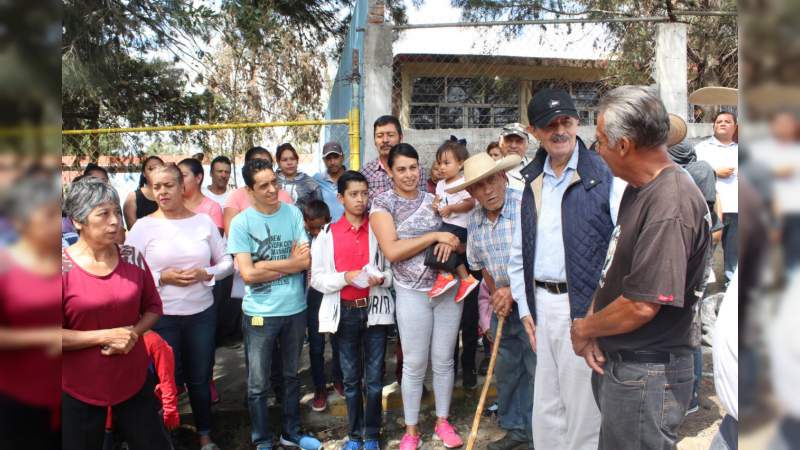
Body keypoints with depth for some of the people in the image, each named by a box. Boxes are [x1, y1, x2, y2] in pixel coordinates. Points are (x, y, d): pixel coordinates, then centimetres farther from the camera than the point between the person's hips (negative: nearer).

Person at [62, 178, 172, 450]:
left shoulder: (133, 258, -3)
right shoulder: (63, 268, -15)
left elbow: (153, 307, 6)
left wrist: (134, 332, -12)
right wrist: (106, 336, -19)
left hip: (134, 378, 3)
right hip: (79, 388, -3)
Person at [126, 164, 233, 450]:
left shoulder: (204, 221, 0)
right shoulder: (143, 226, -5)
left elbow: (227, 262, 3)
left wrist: (206, 273, -14)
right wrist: (162, 278, -18)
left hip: (202, 313, 2)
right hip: (161, 317, -2)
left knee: (200, 379, 16)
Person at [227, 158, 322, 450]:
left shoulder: (293, 213, -3)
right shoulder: (241, 223, -9)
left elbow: (306, 261, -9)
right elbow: (248, 274, -16)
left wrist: (266, 264, -15)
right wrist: (289, 263, -12)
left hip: (295, 309, 3)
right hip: (259, 314, -2)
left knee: (291, 375, 19)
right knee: (258, 384, 9)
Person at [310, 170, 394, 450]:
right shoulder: (327, 234, 0)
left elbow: (394, 268, 3)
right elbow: (317, 278, -2)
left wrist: (382, 278, -18)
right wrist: (346, 277, -17)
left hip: (374, 309, 0)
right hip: (345, 312, 0)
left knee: (374, 379, 5)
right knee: (351, 378, 12)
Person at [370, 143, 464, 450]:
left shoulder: (434, 199, 7)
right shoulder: (383, 203, -4)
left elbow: (456, 237, 11)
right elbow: (392, 251, -16)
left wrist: (451, 243, -13)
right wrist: (434, 236, -19)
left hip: (449, 288, 3)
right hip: (412, 293, -3)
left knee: (444, 360, 12)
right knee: (415, 364, 6)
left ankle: (442, 421, 30)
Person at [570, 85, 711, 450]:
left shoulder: (671, 208, -27)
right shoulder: (638, 189, 7)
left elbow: (642, 306, -28)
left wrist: (584, 329, -12)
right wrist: (593, 323, -2)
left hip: (647, 374, -9)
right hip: (615, 361, 9)